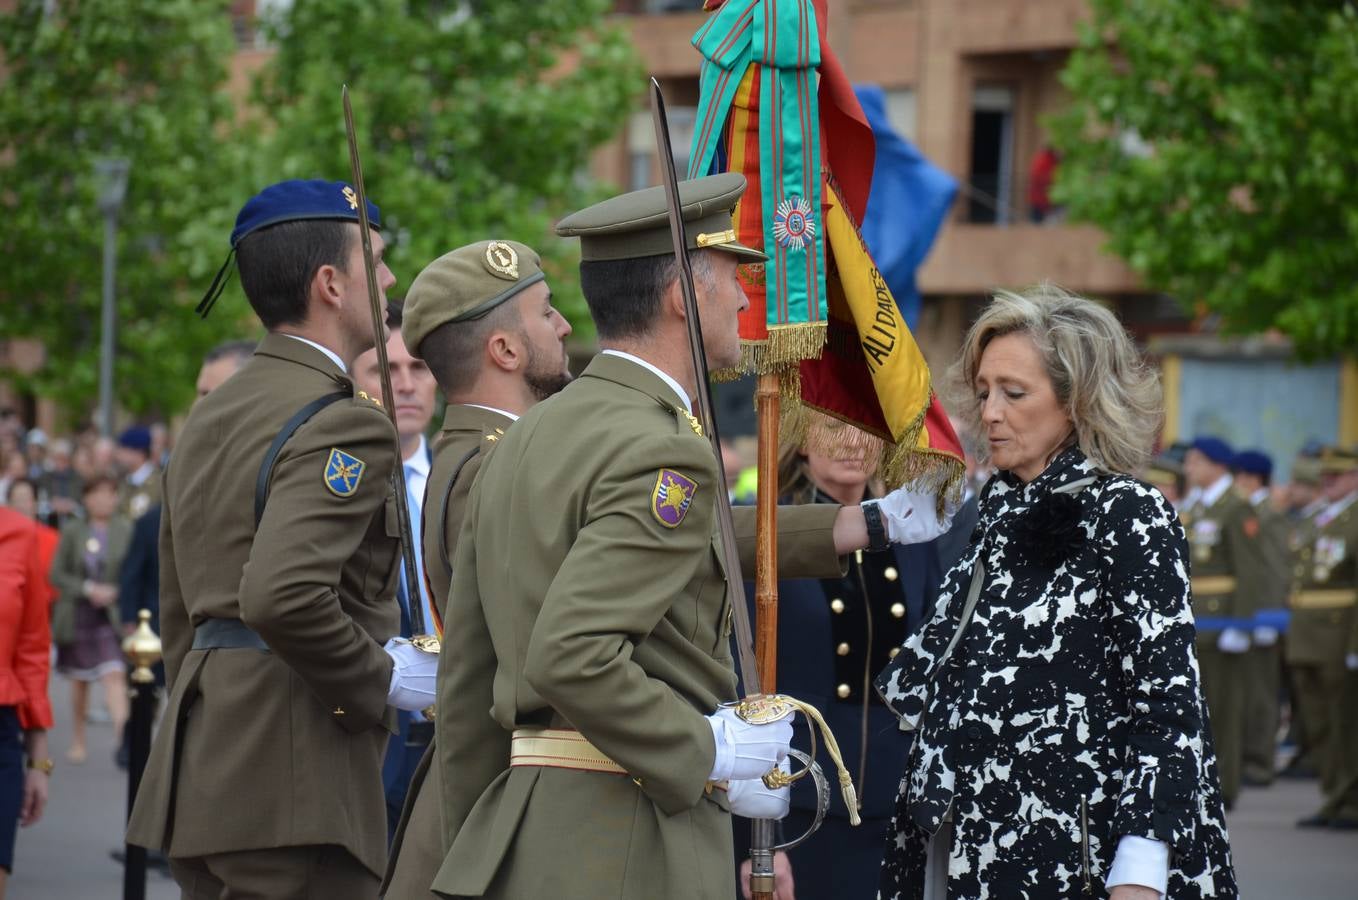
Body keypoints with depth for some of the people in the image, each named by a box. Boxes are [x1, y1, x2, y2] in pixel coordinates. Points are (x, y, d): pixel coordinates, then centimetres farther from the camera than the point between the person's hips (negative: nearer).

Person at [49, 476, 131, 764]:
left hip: (113, 615, -2)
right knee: (79, 680, 14)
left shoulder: (126, 530, -1)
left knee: (114, 674, -19)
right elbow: (57, 574, 0)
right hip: (79, 615, 2)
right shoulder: (72, 531, 1)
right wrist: (88, 589, -13)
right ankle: (78, 741, 29)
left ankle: (123, 730, -30)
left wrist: (114, 592, -14)